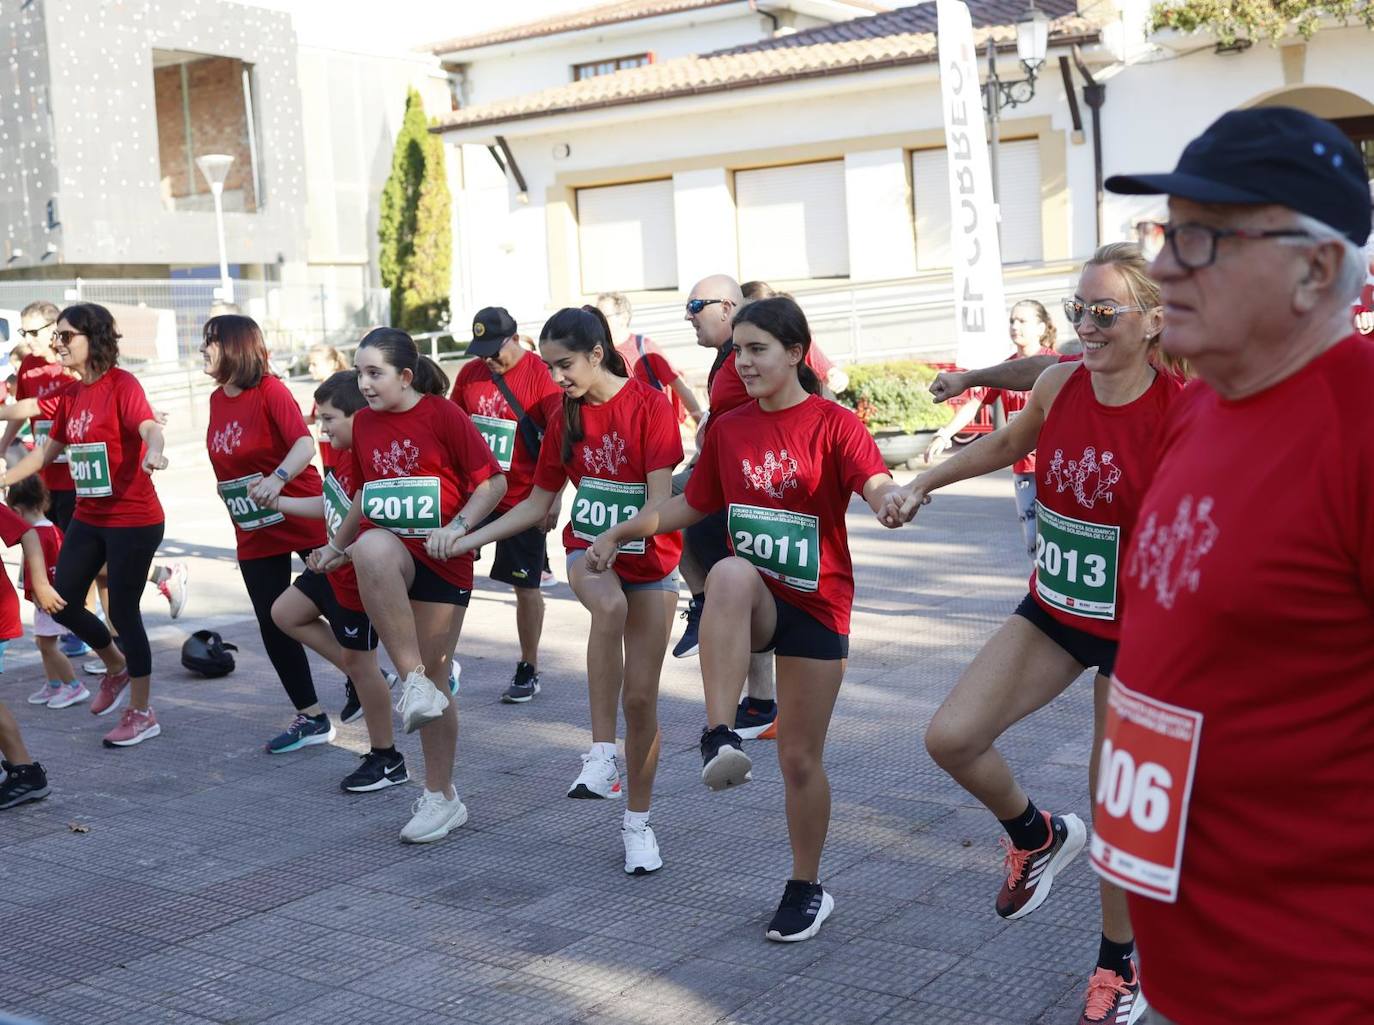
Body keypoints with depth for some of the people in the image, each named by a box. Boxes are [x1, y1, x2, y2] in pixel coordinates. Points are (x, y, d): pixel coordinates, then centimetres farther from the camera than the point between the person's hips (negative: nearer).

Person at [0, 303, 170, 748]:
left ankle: (142, 714, 13)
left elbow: (149, 426, -31)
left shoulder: (122, 385, -13)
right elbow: (49, 449, 20)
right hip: (88, 517, 8)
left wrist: (153, 452, -53)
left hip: (132, 519, -8)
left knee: (122, 610, -2)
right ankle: (117, 668, 35)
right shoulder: (73, 394, 10)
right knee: (63, 603, 9)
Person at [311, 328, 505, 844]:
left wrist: (457, 526, -19)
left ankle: (440, 796, 19)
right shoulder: (364, 422, 9)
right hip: (389, 551, 3)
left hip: (441, 561, -3)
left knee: (435, 681, 1)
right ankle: (413, 680, -30)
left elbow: (494, 481, -7)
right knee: (371, 549, -37)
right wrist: (337, 545, 20)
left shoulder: (443, 414, -7)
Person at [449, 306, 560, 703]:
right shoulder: (470, 373, 4)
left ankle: (529, 670, 18)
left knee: (525, 585, 6)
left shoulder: (539, 374, -12)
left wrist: (554, 498, -14)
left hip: (523, 500, -5)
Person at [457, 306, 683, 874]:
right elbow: (537, 505, 7)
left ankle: (637, 821, 17)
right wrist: (467, 539, -1)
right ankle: (602, 757, -31)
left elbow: (659, 500, -17)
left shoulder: (649, 406, -12)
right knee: (609, 605, -36)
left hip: (649, 560, -2)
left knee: (641, 695, -1)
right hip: (587, 551, 2)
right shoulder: (565, 419, 2)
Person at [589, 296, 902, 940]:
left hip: (816, 605, -2)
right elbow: (692, 505, 17)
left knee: (800, 758, 4)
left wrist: (889, 501, -49)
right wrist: (619, 533, 12)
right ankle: (718, 737, -41)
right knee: (731, 573, -37)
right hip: (751, 603, 2)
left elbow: (876, 484, -26)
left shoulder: (833, 424, -8)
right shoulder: (728, 430, 5)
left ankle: (807, 890, 25)